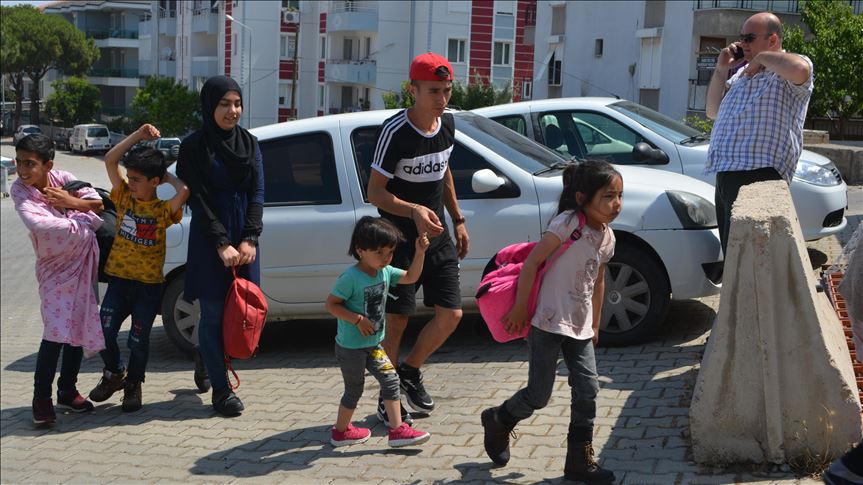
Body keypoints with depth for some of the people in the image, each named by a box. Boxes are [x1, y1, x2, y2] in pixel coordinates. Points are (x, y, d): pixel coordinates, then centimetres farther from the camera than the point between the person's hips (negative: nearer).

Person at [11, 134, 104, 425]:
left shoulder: (62, 179, -7)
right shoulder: (20, 191, -17)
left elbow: (98, 203, -6)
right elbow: (38, 223, -32)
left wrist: (70, 202, -24)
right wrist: (82, 221, -21)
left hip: (82, 263, 4)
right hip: (54, 269, -4)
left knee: (79, 328, 10)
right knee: (56, 332, -14)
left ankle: (67, 391, 23)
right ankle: (41, 398, -2)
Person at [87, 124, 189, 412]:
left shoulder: (163, 210, -7)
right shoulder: (124, 197, 2)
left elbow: (184, 191, -28)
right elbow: (110, 160, -3)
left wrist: (168, 177, -9)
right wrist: (138, 136, -8)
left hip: (149, 284, -3)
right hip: (119, 279, 3)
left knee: (138, 340, 1)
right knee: (104, 332, -6)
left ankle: (133, 384, 25)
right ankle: (114, 373, 22)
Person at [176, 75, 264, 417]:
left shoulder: (248, 142, 9)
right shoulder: (194, 146, -3)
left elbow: (257, 192, 4)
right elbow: (198, 200, -7)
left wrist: (249, 239, -7)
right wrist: (221, 244, -14)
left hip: (243, 240, 4)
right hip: (209, 241, -4)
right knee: (214, 312, -2)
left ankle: (205, 360, 34)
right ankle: (221, 389, 7)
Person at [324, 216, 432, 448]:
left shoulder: (385, 272, -2)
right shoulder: (351, 278, -24)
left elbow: (411, 277, 9)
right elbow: (330, 304, -21)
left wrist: (420, 253, -5)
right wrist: (358, 319, -26)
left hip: (373, 343, 7)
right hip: (350, 347, -7)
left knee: (391, 380, 2)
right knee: (354, 390, 8)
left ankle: (397, 429, 6)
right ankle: (341, 431, 28)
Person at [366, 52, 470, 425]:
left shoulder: (448, 124, 3)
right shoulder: (395, 131, -19)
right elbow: (375, 192, -18)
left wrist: (458, 220, 17)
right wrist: (414, 211, -34)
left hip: (437, 237, 6)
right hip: (400, 240, -6)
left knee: (450, 315, 3)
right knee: (396, 320, -1)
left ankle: (409, 371, 26)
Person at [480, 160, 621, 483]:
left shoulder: (607, 237, 5)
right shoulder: (568, 223, -18)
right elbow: (531, 263, -17)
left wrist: (595, 324, 22)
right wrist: (520, 309, -15)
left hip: (580, 327, 7)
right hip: (548, 323, -7)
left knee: (588, 390, 2)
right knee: (539, 395, 1)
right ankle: (498, 421, 29)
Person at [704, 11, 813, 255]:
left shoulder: (784, 72, -2)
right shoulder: (743, 73, 25)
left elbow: (799, 70, -28)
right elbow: (713, 111, 25)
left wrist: (762, 57, -11)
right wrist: (721, 69, 14)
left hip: (758, 175, -9)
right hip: (726, 175, 9)